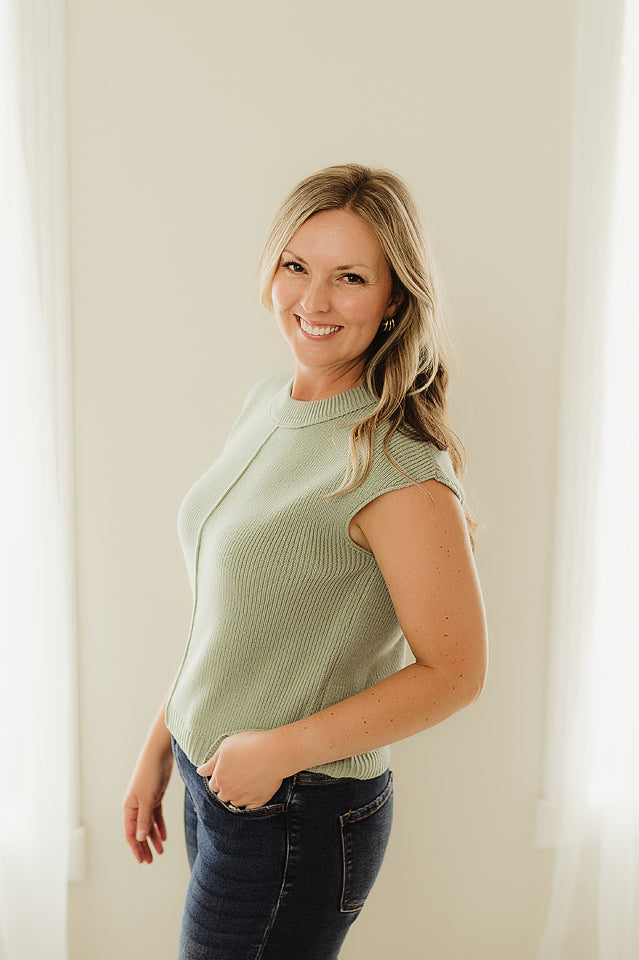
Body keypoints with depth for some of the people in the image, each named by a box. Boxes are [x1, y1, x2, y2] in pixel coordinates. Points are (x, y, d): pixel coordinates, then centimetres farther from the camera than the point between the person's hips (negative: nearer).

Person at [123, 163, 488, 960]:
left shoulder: (396, 462, -22)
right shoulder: (266, 400, 1)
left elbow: (455, 671, -17)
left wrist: (279, 750, -17)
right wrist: (159, 746, 11)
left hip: (296, 814, -7)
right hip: (210, 778, 7)